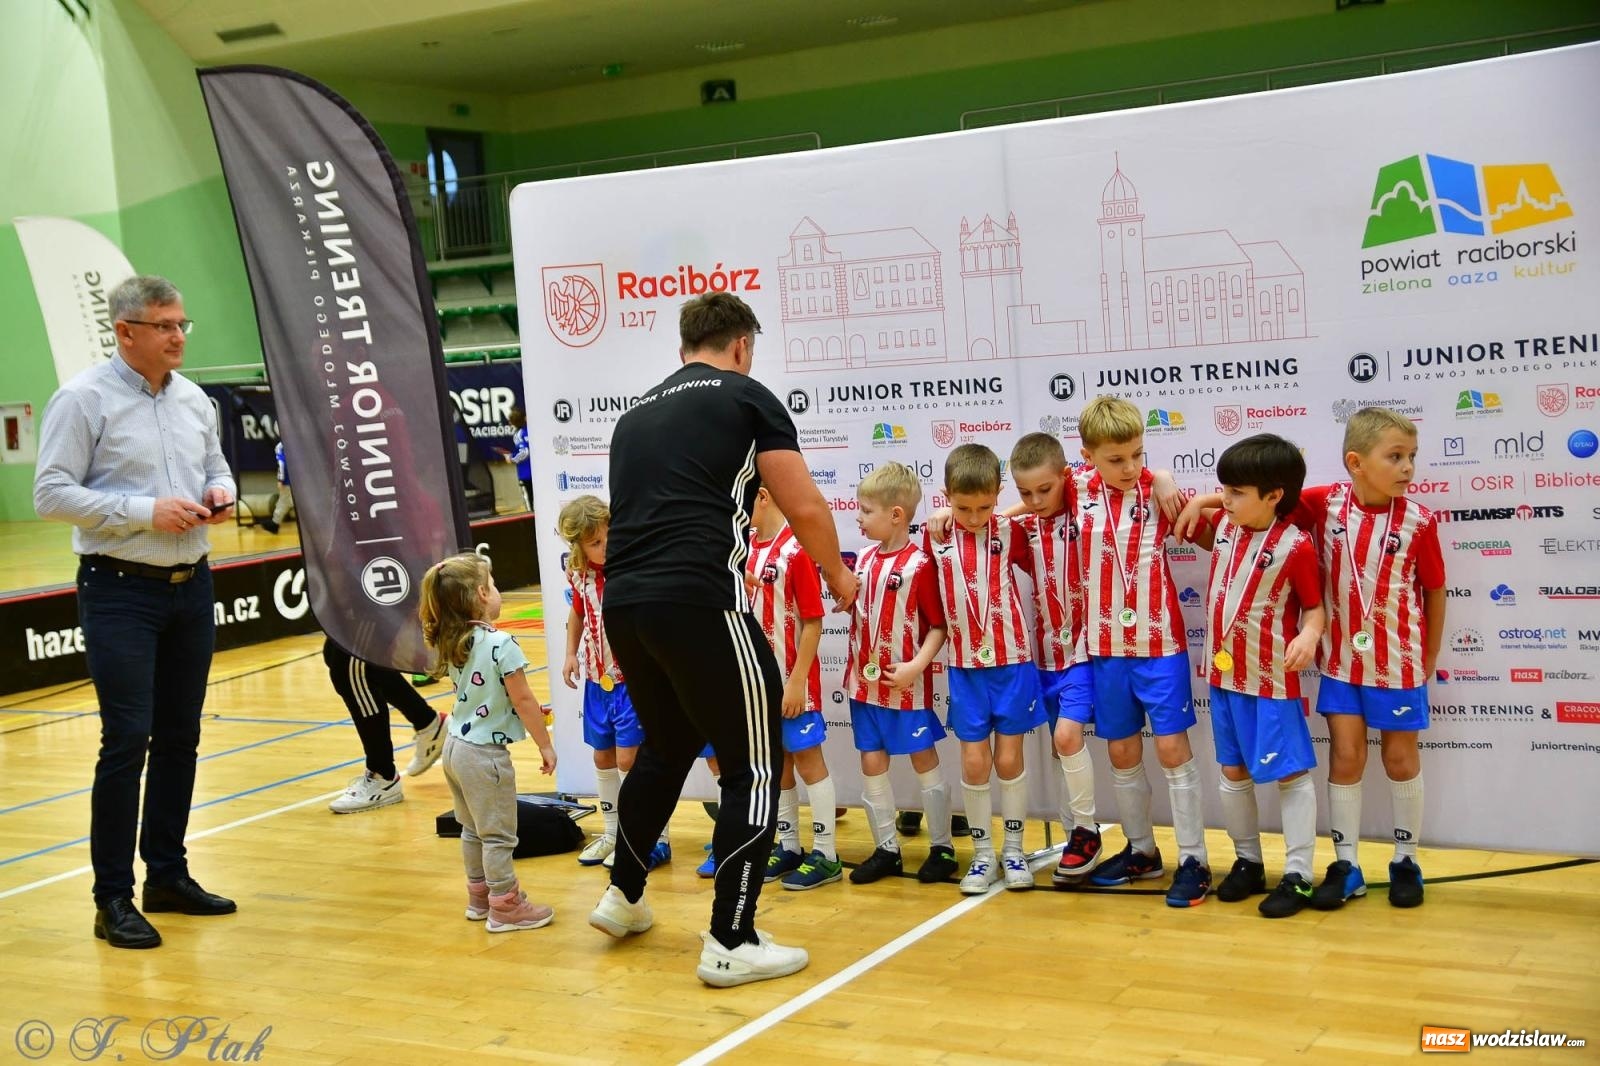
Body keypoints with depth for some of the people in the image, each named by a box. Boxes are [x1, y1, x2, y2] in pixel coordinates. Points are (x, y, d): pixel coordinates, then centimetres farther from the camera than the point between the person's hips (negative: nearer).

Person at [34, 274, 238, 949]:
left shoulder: (193, 399, 10)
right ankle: (113, 899, 1)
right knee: (127, 740, -8)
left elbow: (216, 465, 23)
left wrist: (220, 493, -1)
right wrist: (145, 512, -19)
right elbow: (51, 495, -13)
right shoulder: (83, 400, -9)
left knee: (180, 736, 12)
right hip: (121, 590, -7)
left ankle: (168, 875, 24)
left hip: (191, 587, 7)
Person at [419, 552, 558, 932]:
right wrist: (545, 745, -8)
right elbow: (523, 700, -16)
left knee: (472, 828, 21)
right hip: (485, 753, -8)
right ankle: (505, 907, 10)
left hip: (455, 746, 8)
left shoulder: (449, 644, 3)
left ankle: (479, 895, 33)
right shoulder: (501, 644, -20)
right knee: (498, 834, 2)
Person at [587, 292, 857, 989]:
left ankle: (622, 898, 40)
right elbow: (804, 507, 0)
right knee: (754, 766, 5)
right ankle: (731, 944, 4)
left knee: (666, 747, 28)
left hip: (622, 603, 7)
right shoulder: (746, 396, 4)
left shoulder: (636, 414, 22)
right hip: (699, 599, -7)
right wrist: (837, 574, 17)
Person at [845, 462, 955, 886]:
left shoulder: (919, 564, -16)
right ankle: (886, 849, 19)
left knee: (924, 760, 6)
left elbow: (940, 625, -14)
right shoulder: (865, 559, 5)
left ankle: (942, 847, 16)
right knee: (872, 763, 9)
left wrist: (916, 666, -23)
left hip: (906, 686, -7)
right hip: (866, 682, 7)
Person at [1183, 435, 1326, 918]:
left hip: (1272, 680, -7)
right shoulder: (1224, 526, 1)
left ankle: (1297, 876, 7)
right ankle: (1248, 862, 29)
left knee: (1290, 774, 2)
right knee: (1233, 772, 16)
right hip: (1224, 675, 7)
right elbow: (1195, 530, 23)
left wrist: (1310, 634, -33)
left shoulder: (1295, 546, -18)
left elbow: (1315, 607, -13)